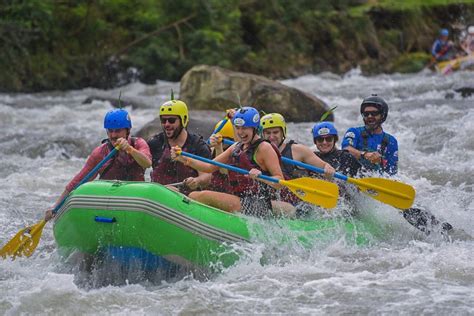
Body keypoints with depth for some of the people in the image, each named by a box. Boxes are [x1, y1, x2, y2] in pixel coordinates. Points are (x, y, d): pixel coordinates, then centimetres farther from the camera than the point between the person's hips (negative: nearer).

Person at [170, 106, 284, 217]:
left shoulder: (264, 148, -7)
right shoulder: (236, 147, 17)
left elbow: (280, 181, -13)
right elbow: (210, 167, 12)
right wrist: (183, 159, -2)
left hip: (258, 207, -9)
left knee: (204, 196, -21)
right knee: (193, 196, 3)